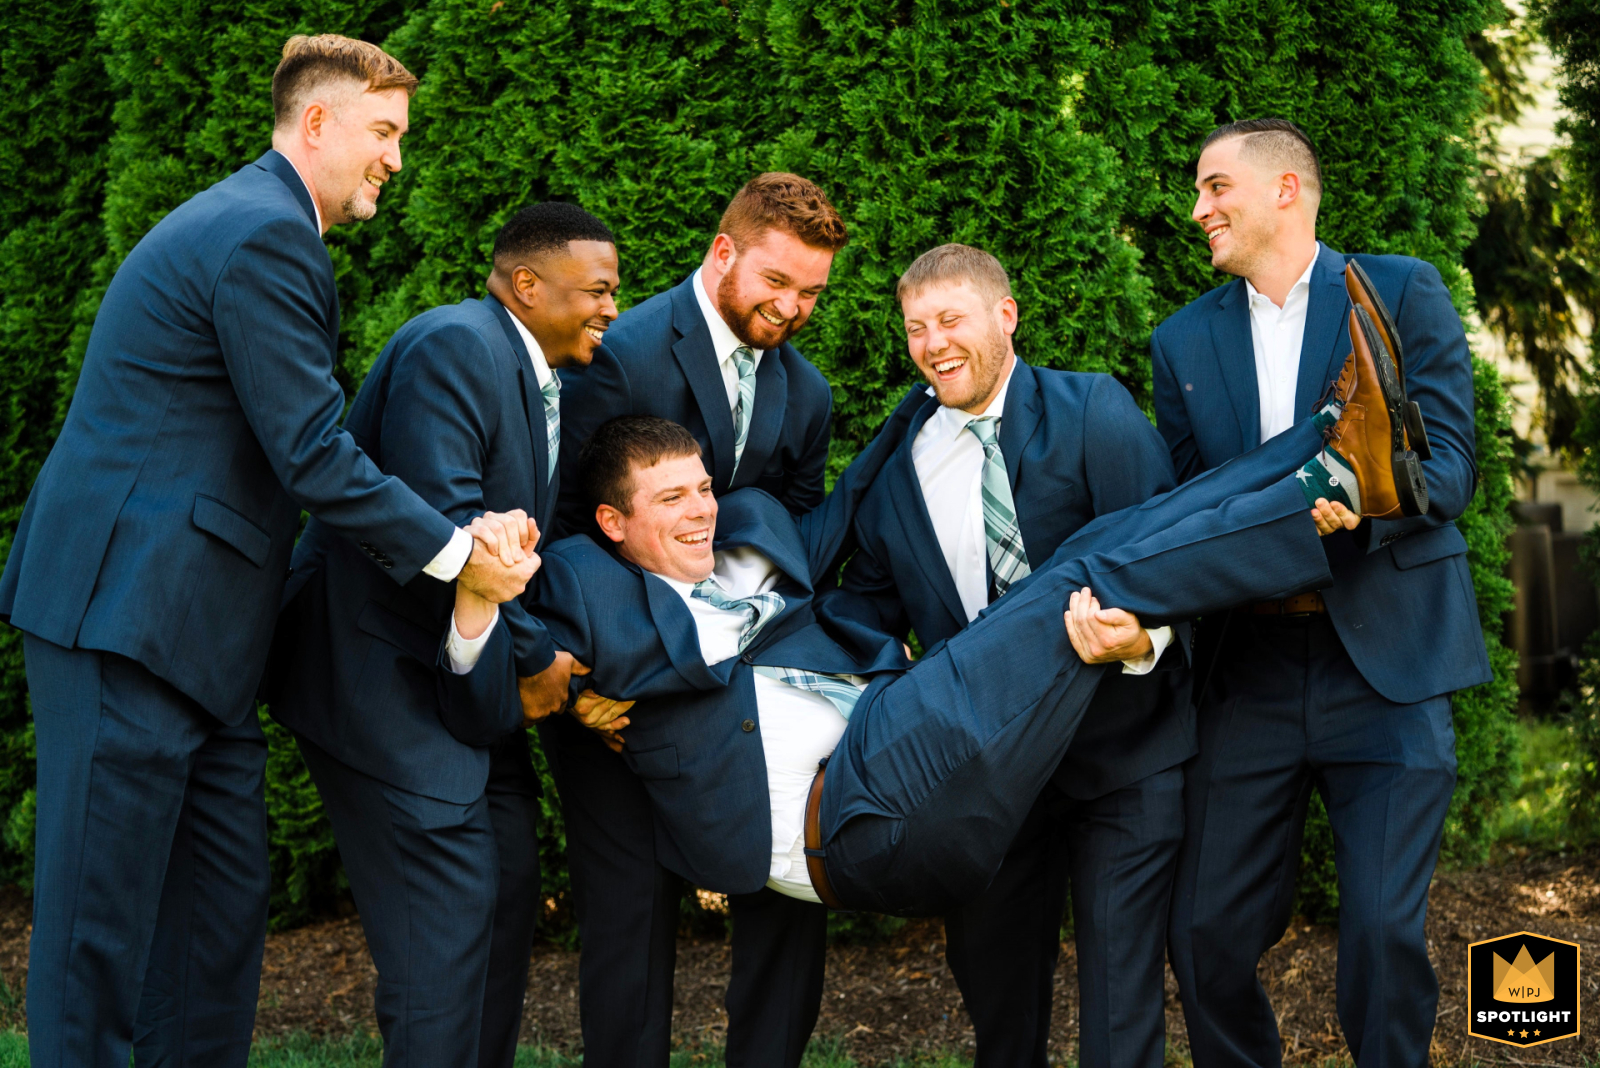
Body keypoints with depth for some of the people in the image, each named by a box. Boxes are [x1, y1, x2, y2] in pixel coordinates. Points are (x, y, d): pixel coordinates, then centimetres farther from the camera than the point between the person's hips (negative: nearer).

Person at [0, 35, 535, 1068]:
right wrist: (454, 554, -9)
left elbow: (305, 437, 19)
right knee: (102, 921, -4)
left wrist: (462, 529, 9)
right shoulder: (264, 234, -14)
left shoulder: (260, 224, 20)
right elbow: (312, 455, -18)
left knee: (224, 902, 12)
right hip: (128, 614, -11)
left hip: (190, 627, 11)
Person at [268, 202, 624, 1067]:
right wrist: (532, 654, -16)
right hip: (385, 669, -10)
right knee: (445, 910, -11)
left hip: (471, 671, 10)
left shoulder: (545, 379, 14)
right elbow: (440, 529, -26)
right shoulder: (454, 346, -17)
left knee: (508, 892, 10)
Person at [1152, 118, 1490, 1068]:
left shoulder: (1403, 293, 4)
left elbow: (1449, 468, -4)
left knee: (1384, 929, -10)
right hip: (1249, 663, 3)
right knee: (1209, 934, 1)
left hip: (1385, 662, -3)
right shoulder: (1184, 341, 14)